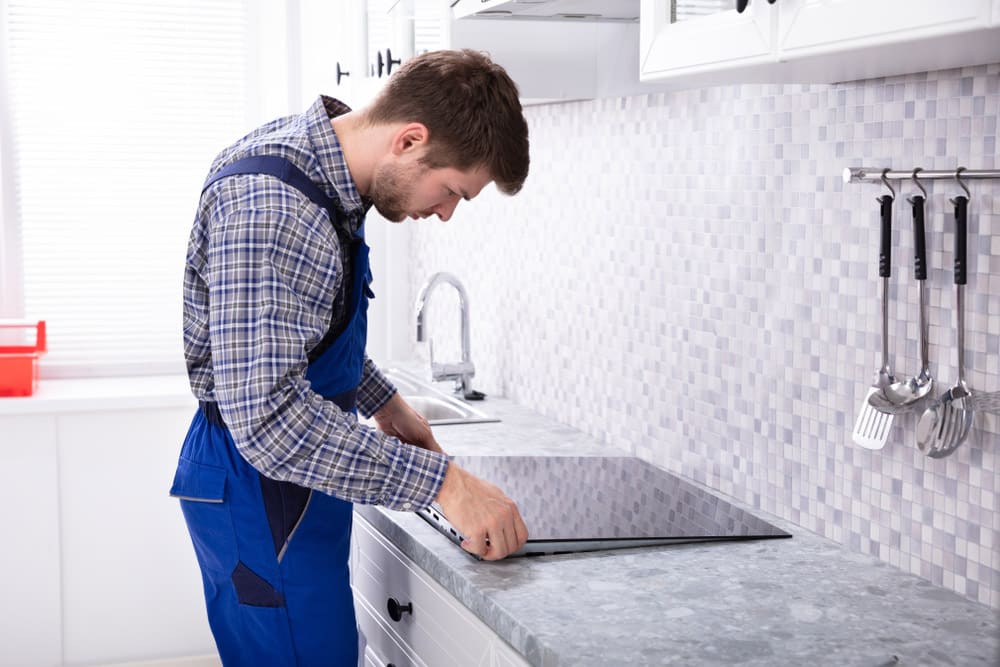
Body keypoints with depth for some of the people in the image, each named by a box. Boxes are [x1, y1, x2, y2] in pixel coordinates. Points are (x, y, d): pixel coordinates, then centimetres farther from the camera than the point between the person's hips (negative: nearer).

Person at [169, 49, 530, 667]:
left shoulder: (322, 166, 3)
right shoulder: (268, 204, -29)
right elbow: (266, 415, -35)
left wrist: (383, 401, 12)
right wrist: (443, 481, -34)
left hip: (292, 478, 10)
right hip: (259, 493, -10)